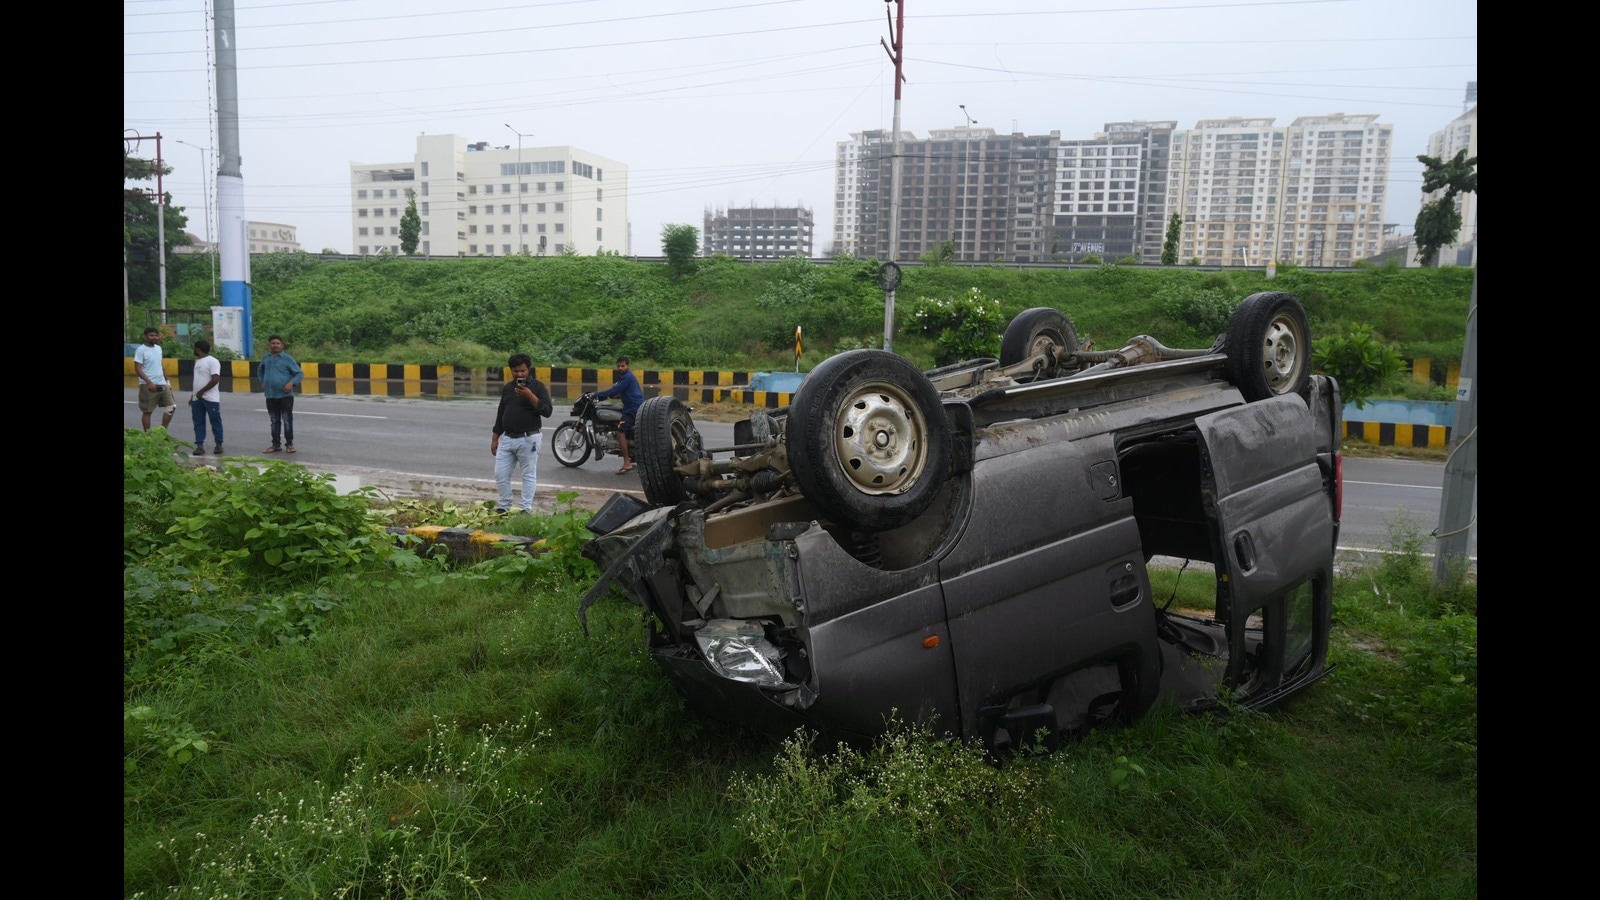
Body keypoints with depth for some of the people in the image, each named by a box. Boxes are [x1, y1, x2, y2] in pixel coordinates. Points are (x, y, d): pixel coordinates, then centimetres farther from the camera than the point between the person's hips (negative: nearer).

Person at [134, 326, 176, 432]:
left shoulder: (158, 348, 12)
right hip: (149, 386, -7)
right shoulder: (141, 350, -10)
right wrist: (149, 382, -26)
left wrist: (167, 381, 18)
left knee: (171, 407, 3)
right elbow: (137, 369, -16)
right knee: (147, 411, 2)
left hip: (162, 384, 7)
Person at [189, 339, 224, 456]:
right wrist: (193, 396, 19)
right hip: (197, 398, 8)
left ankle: (219, 445, 6)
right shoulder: (198, 361, 17)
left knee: (215, 422, 0)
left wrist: (201, 392, -17)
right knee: (198, 422, 5)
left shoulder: (212, 361, -10)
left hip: (210, 398, -8)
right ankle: (199, 445, 7)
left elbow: (215, 379, -19)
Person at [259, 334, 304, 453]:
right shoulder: (266, 358, 9)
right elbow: (261, 370, 30)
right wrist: (262, 382, 17)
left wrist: (292, 383, -21)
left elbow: (300, 373, -6)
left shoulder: (287, 358, -6)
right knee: (274, 421, 13)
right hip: (270, 396, 5)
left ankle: (289, 444, 9)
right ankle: (276, 444, 21)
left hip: (285, 395, -5)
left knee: (287, 421, 0)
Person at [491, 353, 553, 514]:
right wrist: (495, 438, 15)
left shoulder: (538, 386, -4)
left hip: (528, 439, -6)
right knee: (500, 474, 5)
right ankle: (503, 507, 16)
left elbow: (547, 411, -13)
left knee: (528, 475, 0)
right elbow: (500, 414, 18)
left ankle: (526, 509, 5)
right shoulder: (507, 388, 12)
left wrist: (530, 396, -24)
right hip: (507, 438, 6)